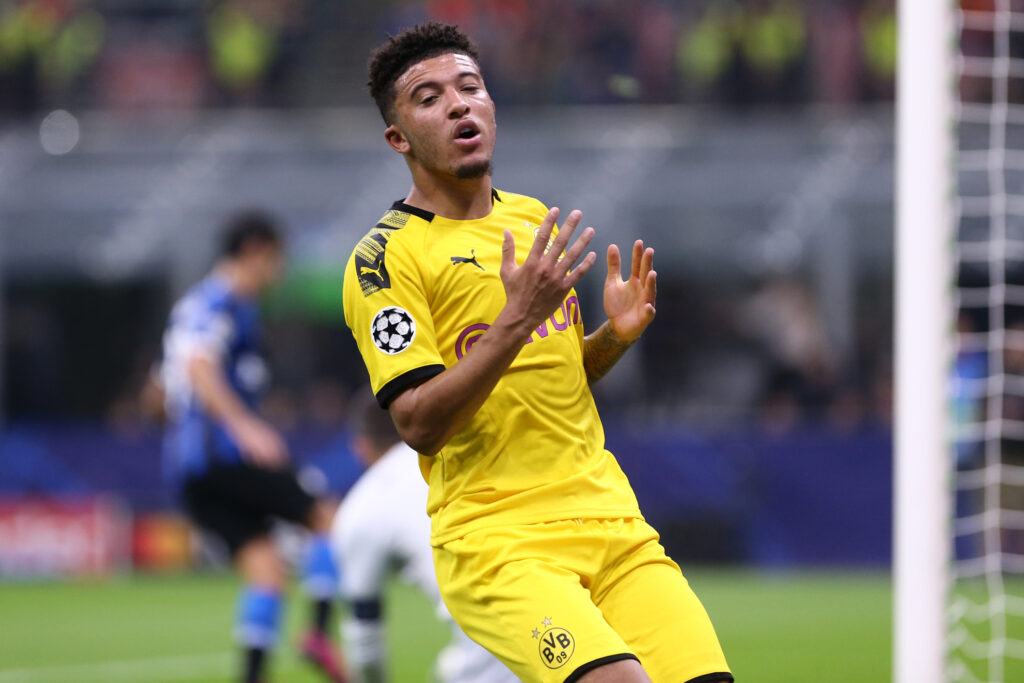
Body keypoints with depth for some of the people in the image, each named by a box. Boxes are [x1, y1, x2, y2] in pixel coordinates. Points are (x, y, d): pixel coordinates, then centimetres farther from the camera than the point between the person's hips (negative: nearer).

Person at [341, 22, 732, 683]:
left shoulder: (532, 219, 17)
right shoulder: (385, 257, -5)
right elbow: (419, 424, -15)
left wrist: (616, 333, 7)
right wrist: (516, 321, -23)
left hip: (609, 519, 7)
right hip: (495, 543, -7)